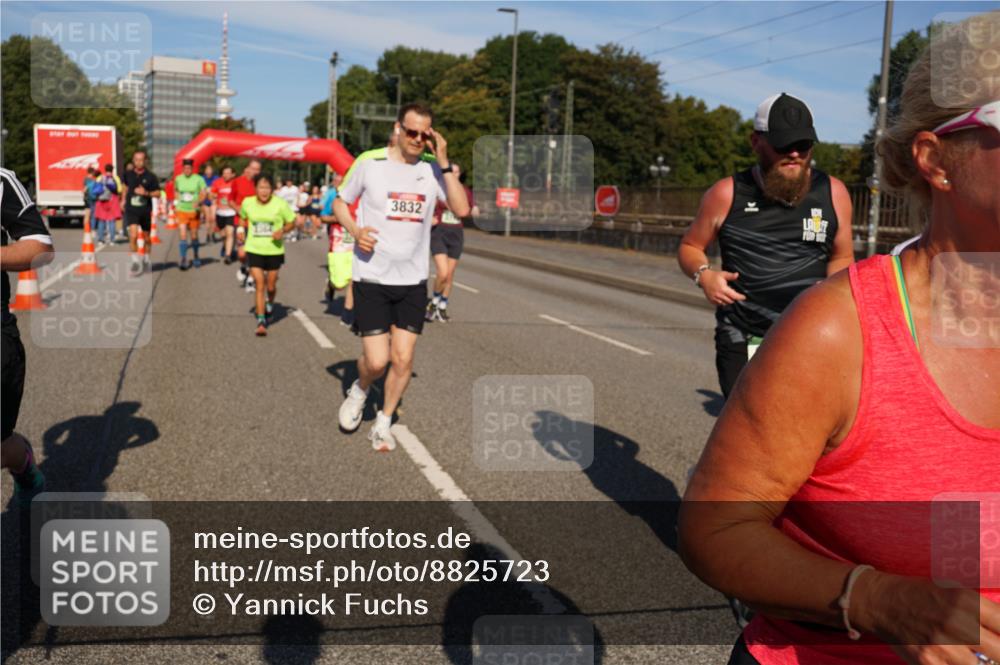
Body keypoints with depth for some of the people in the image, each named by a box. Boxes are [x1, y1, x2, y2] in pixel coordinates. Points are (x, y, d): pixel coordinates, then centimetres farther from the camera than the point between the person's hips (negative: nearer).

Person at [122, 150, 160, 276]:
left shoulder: (150, 176, -6)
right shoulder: (128, 174, 0)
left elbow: (157, 192, -2)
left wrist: (146, 193, -19)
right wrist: (124, 199, 21)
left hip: (146, 210, 0)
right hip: (131, 210, 0)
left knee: (146, 237, 14)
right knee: (133, 235, -18)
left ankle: (147, 259, 36)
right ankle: (135, 261, -9)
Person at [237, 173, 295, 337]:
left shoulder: (280, 204, -12)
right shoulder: (247, 203, -5)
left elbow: (292, 222, -1)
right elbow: (242, 218, 16)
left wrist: (282, 230, -19)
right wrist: (242, 230, 4)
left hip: (274, 251, 0)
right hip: (254, 250, 0)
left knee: (271, 286, 12)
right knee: (259, 285, -7)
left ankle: (270, 303, 47)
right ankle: (261, 321, -5)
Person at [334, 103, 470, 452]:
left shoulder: (433, 170, 1)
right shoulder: (370, 164, -3)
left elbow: (461, 209, -11)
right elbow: (339, 203, 8)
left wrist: (444, 162, -14)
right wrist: (355, 230, -11)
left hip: (413, 281, 2)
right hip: (371, 278, -2)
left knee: (403, 359, 2)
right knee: (376, 361, -7)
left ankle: (383, 423, 23)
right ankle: (359, 390, 29)